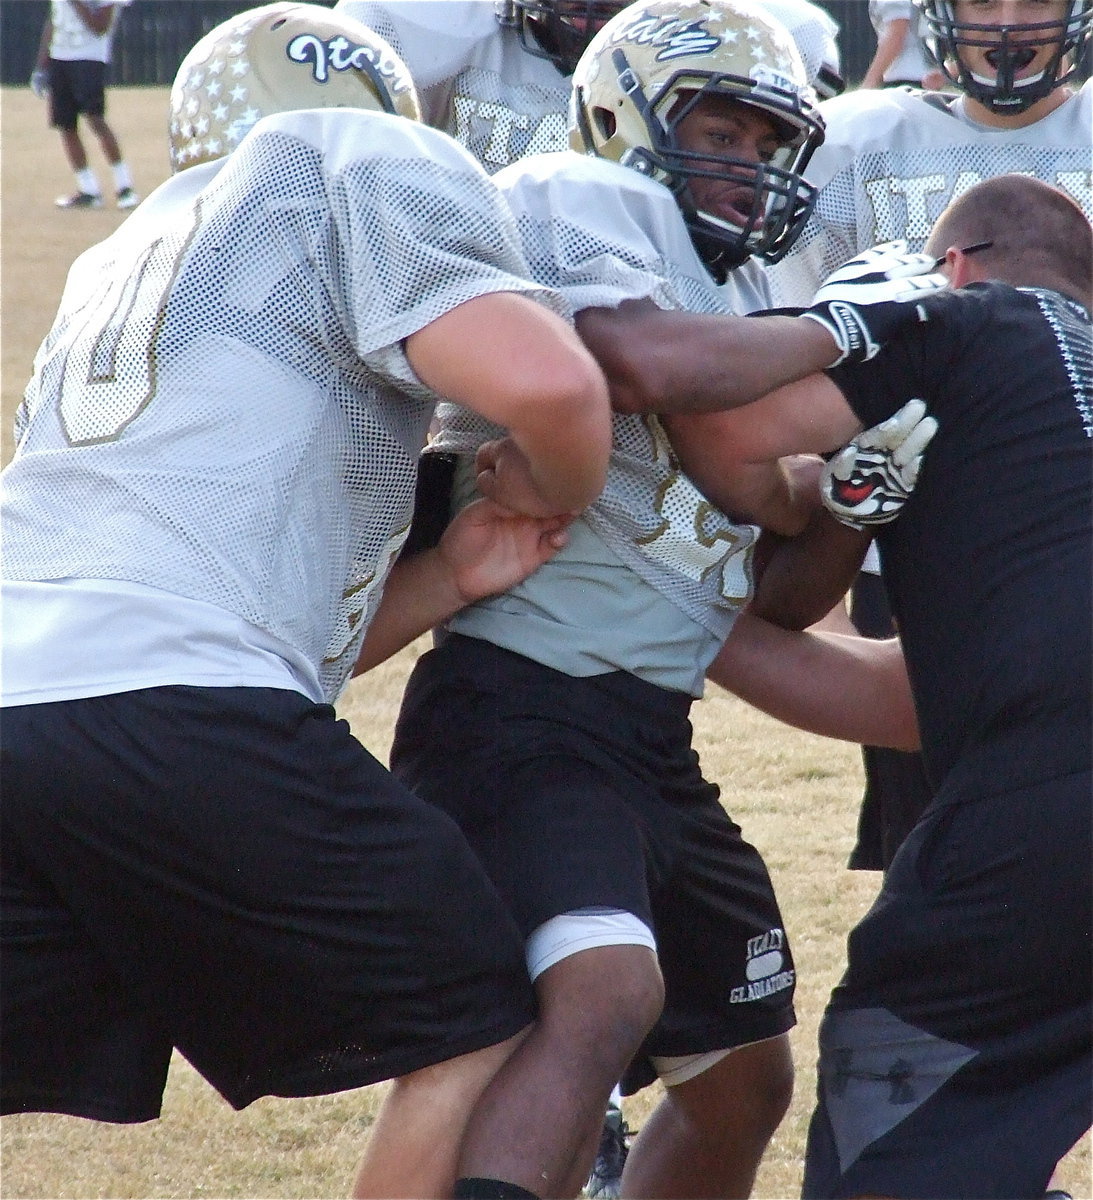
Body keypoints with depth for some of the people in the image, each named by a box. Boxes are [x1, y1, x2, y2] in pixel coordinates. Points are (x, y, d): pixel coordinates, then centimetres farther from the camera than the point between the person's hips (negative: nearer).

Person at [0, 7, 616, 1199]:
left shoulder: (126, 262, 33)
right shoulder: (367, 164, 11)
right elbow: (541, 382, -8)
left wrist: (447, 578, 20)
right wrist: (549, 495, 13)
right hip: (170, 718, -7)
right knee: (483, 1042, 8)